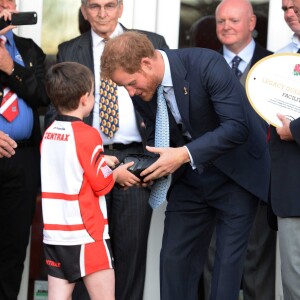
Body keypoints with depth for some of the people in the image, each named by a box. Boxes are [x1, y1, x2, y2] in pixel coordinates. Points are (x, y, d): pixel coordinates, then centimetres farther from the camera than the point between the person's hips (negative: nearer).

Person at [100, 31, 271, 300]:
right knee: (174, 258, 3)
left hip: (236, 173, -6)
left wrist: (184, 155, -36)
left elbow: (236, 127, -30)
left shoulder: (207, 64, -27)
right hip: (191, 176, 6)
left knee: (228, 262, -5)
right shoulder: (143, 91, -7)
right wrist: (149, 170, -14)